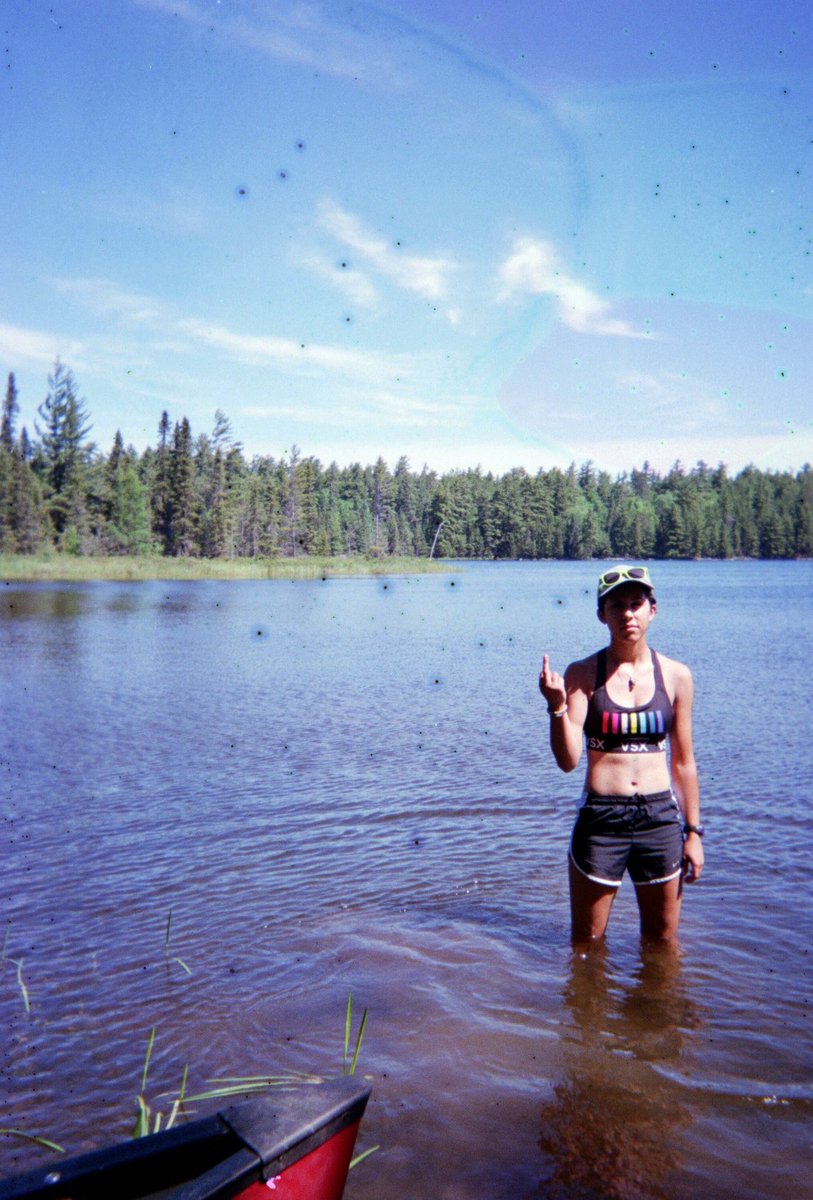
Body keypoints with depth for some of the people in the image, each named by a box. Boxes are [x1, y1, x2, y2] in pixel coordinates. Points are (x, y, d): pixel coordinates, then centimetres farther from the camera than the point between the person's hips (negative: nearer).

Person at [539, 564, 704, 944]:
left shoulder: (676, 675, 1)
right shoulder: (583, 674, -5)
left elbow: (683, 761, 8)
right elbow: (568, 760, -11)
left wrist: (693, 831, 8)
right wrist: (557, 706, -26)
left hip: (661, 819, 2)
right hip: (600, 820, -2)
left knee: (662, 944, 17)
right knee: (587, 945, 13)